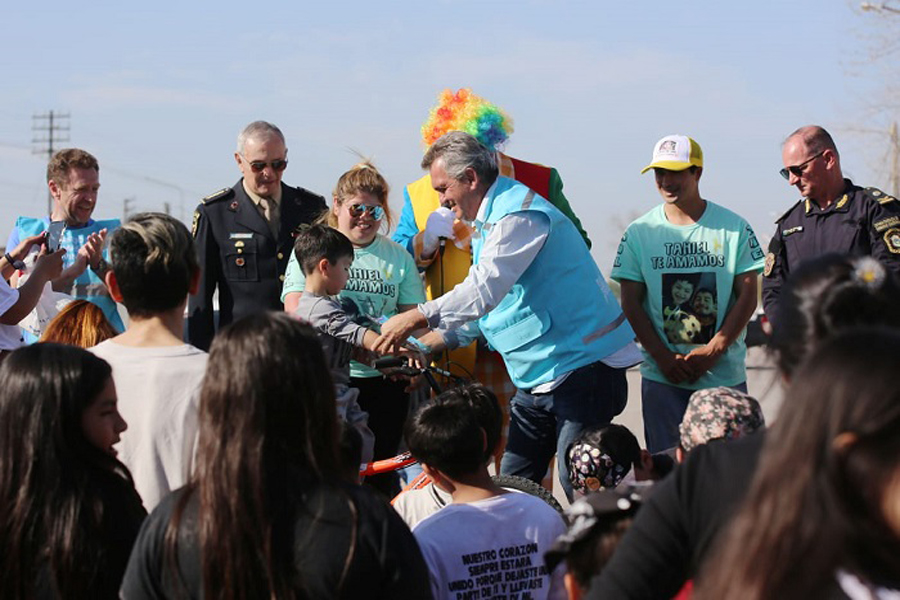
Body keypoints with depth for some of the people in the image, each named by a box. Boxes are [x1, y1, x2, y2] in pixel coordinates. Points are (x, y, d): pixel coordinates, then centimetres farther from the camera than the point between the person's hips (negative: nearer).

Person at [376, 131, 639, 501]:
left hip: (580, 369, -10)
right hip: (538, 378, 11)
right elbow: (489, 304, 22)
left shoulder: (519, 215, -16)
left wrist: (418, 317, -27)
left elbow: (484, 291, -28)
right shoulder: (490, 220, 18)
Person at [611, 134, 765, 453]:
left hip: (724, 375, -1)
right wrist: (663, 357, -9)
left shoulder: (734, 228, 2)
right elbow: (631, 304, 3)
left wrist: (713, 351, -11)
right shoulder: (639, 232, 5)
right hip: (662, 377, 1)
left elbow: (747, 297, 0)